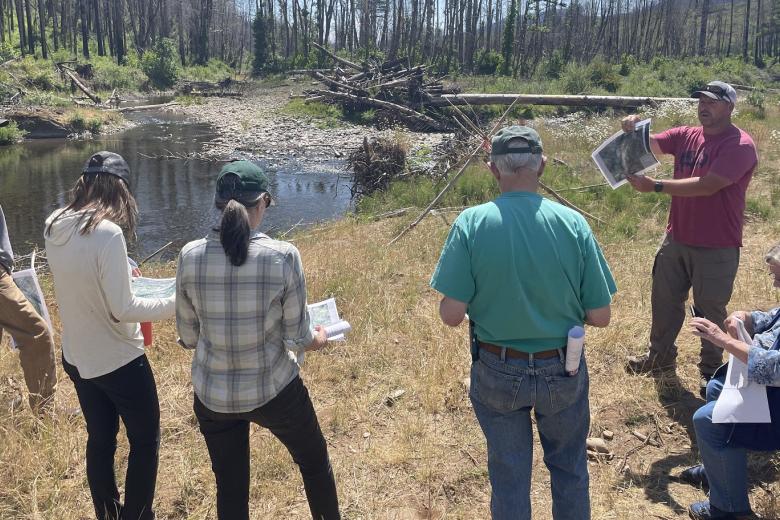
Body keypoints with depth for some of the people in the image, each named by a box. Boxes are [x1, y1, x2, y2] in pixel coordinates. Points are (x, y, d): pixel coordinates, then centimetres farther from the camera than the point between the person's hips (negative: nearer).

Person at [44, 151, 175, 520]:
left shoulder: (54, 226, -3)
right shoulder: (107, 232, -26)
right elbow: (122, 309, -24)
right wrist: (175, 304, -15)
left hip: (76, 357, 8)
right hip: (118, 361, -7)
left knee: (100, 439, 23)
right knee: (145, 442, 12)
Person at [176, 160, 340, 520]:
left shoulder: (190, 256, -11)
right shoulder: (283, 256, -19)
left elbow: (188, 338, -1)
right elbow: (297, 339, -12)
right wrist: (318, 340, 11)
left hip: (212, 395, 3)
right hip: (275, 390, -2)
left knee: (230, 489, 20)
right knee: (315, 462, 25)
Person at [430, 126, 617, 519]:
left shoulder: (471, 224, -17)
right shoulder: (573, 223, -13)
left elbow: (452, 315, -18)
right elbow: (600, 317, -9)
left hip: (497, 373, -1)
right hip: (562, 371, 1)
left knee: (509, 476, 21)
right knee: (569, 471, 26)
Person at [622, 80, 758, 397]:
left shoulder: (739, 145, -17)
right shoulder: (686, 136, 4)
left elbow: (707, 186, -26)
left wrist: (655, 186, -27)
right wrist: (633, 131, -26)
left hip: (716, 248, -6)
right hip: (677, 239, 6)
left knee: (710, 311, 8)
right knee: (664, 300, 17)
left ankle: (711, 370, 28)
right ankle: (661, 356, 36)